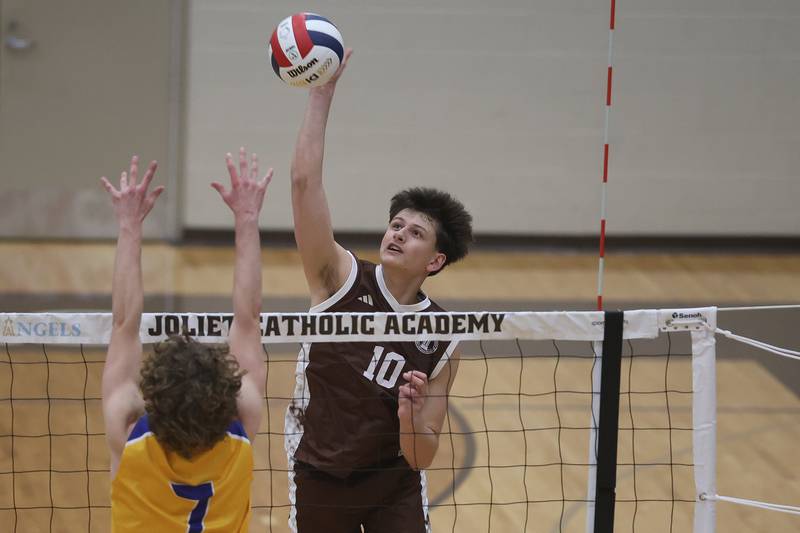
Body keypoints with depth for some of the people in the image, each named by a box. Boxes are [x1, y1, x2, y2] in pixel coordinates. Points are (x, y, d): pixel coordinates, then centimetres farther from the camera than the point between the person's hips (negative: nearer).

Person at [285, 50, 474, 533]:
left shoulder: (442, 340, -9)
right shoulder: (342, 278, -11)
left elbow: (422, 457, -8)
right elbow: (305, 181, -24)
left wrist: (411, 416, -29)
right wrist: (322, 92, -28)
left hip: (394, 482, 0)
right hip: (319, 477, 0)